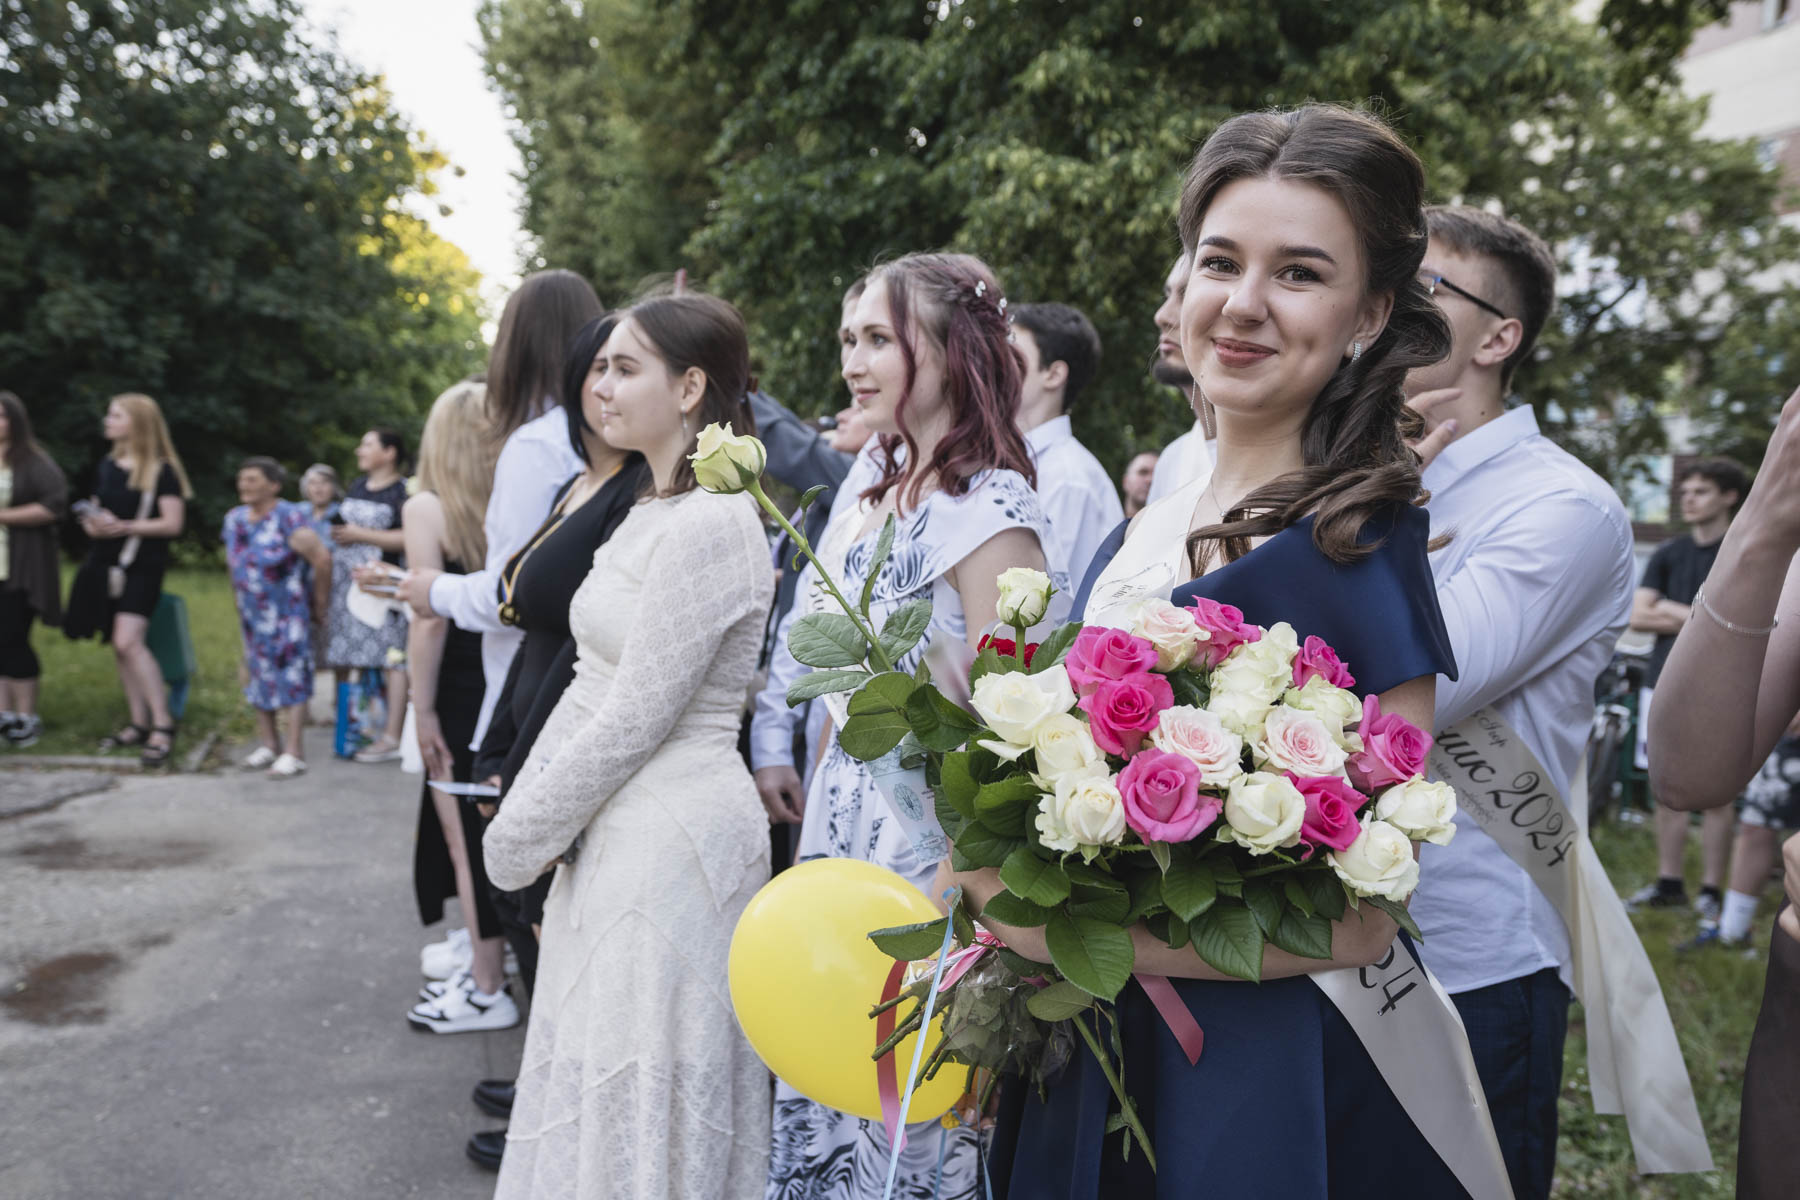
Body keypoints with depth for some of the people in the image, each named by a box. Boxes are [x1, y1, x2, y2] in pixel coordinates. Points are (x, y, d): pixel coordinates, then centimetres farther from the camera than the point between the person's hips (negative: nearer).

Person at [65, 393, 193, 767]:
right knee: (119, 646, 8)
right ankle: (139, 724, 16)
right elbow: (94, 510, 22)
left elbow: (173, 524, -12)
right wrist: (92, 523, -2)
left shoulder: (161, 470, -8)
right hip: (104, 565, 7)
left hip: (141, 567, -7)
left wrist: (123, 527, -20)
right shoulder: (107, 466, 13)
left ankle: (163, 725, -13)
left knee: (129, 641, -19)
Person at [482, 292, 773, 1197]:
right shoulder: (650, 513, 10)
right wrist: (524, 812, 6)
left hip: (670, 835, -9)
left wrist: (521, 835, -8)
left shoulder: (710, 525, -19)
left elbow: (632, 720, -19)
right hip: (616, 832, 9)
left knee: (639, 1085, 7)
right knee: (594, 1068, 20)